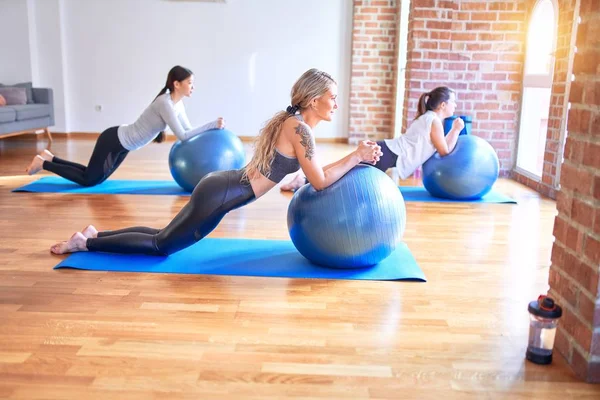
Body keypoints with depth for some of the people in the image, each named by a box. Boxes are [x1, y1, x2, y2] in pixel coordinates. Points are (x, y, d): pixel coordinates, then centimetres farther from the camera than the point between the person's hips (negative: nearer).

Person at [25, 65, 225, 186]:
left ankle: (50, 158, 32)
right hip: (114, 140, -9)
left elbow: (188, 131, 3)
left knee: (96, 179, 21)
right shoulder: (164, 103, -28)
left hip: (122, 144, 9)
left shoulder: (177, 103, 0)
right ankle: (43, 163, 19)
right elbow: (182, 136, -33)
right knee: (88, 180, 4)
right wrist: (212, 124, -32)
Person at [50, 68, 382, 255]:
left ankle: (96, 234, 28)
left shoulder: (292, 122, 12)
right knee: (162, 245, 6)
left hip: (220, 187, 9)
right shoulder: (298, 128, -17)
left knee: (164, 239, 21)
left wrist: (358, 157, 11)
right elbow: (320, 181, -21)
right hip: (220, 195, -9)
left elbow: (315, 172, 18)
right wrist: (356, 157, -14)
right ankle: (85, 243, 16)